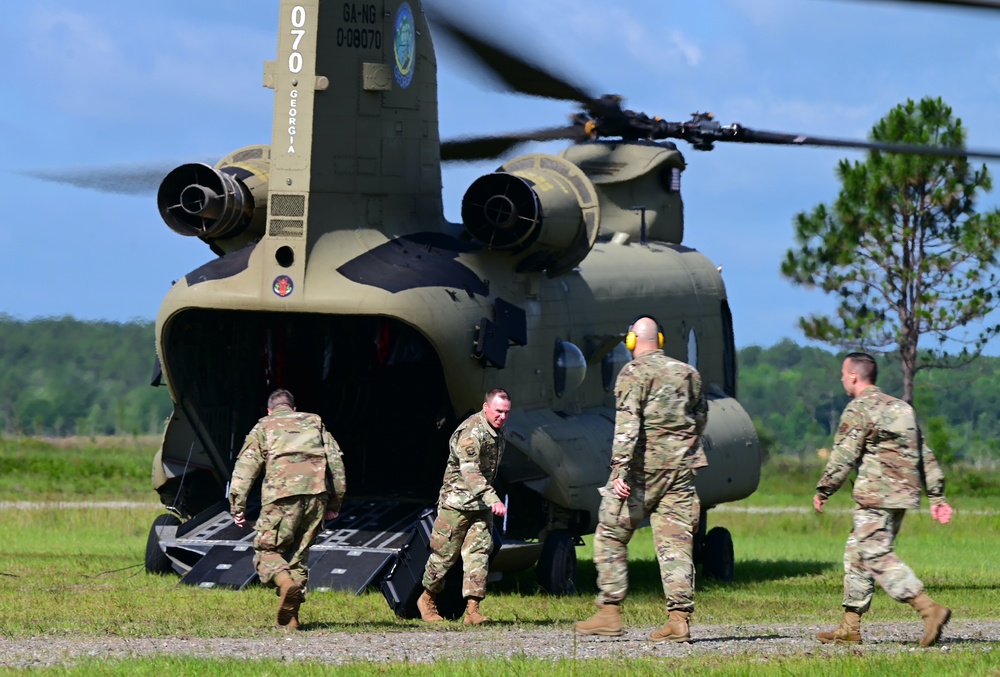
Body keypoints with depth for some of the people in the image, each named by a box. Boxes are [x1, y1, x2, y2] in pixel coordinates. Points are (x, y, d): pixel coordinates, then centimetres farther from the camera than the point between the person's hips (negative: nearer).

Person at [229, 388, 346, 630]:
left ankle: (284, 581, -28)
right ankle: (290, 617, 5)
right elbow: (336, 462, 18)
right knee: (299, 553, 13)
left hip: (282, 493, -3)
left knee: (267, 550, 4)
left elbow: (245, 467, 7)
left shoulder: (264, 426, 18)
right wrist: (334, 503, 20)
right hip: (317, 491, 3)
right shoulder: (315, 423, 25)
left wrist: (237, 507, 5)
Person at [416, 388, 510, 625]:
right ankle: (427, 599, 24)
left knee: (478, 552, -6)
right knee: (445, 553, 3)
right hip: (457, 501, -7)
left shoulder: (497, 431, 8)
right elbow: (470, 472, -32)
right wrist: (493, 500, -42)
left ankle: (472, 609, -11)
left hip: (481, 504, 7)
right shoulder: (471, 432, -21)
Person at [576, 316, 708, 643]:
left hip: (642, 467, -5)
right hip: (681, 468, 5)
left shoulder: (633, 373, -6)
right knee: (675, 542, 3)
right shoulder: (688, 373, 12)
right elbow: (700, 418, 22)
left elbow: (627, 423, -16)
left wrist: (620, 468, -21)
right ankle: (679, 618, -5)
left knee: (611, 536, 5)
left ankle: (609, 612, 0)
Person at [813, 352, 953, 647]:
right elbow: (925, 456, 17)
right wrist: (937, 497, 17)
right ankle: (850, 628, 16)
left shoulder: (859, 410, -8)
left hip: (877, 496, -9)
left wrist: (823, 491, 0)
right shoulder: (901, 408, 18)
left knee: (877, 557, -12)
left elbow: (843, 457, -12)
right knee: (856, 556, 15)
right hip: (903, 495, 9)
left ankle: (930, 610, -24)